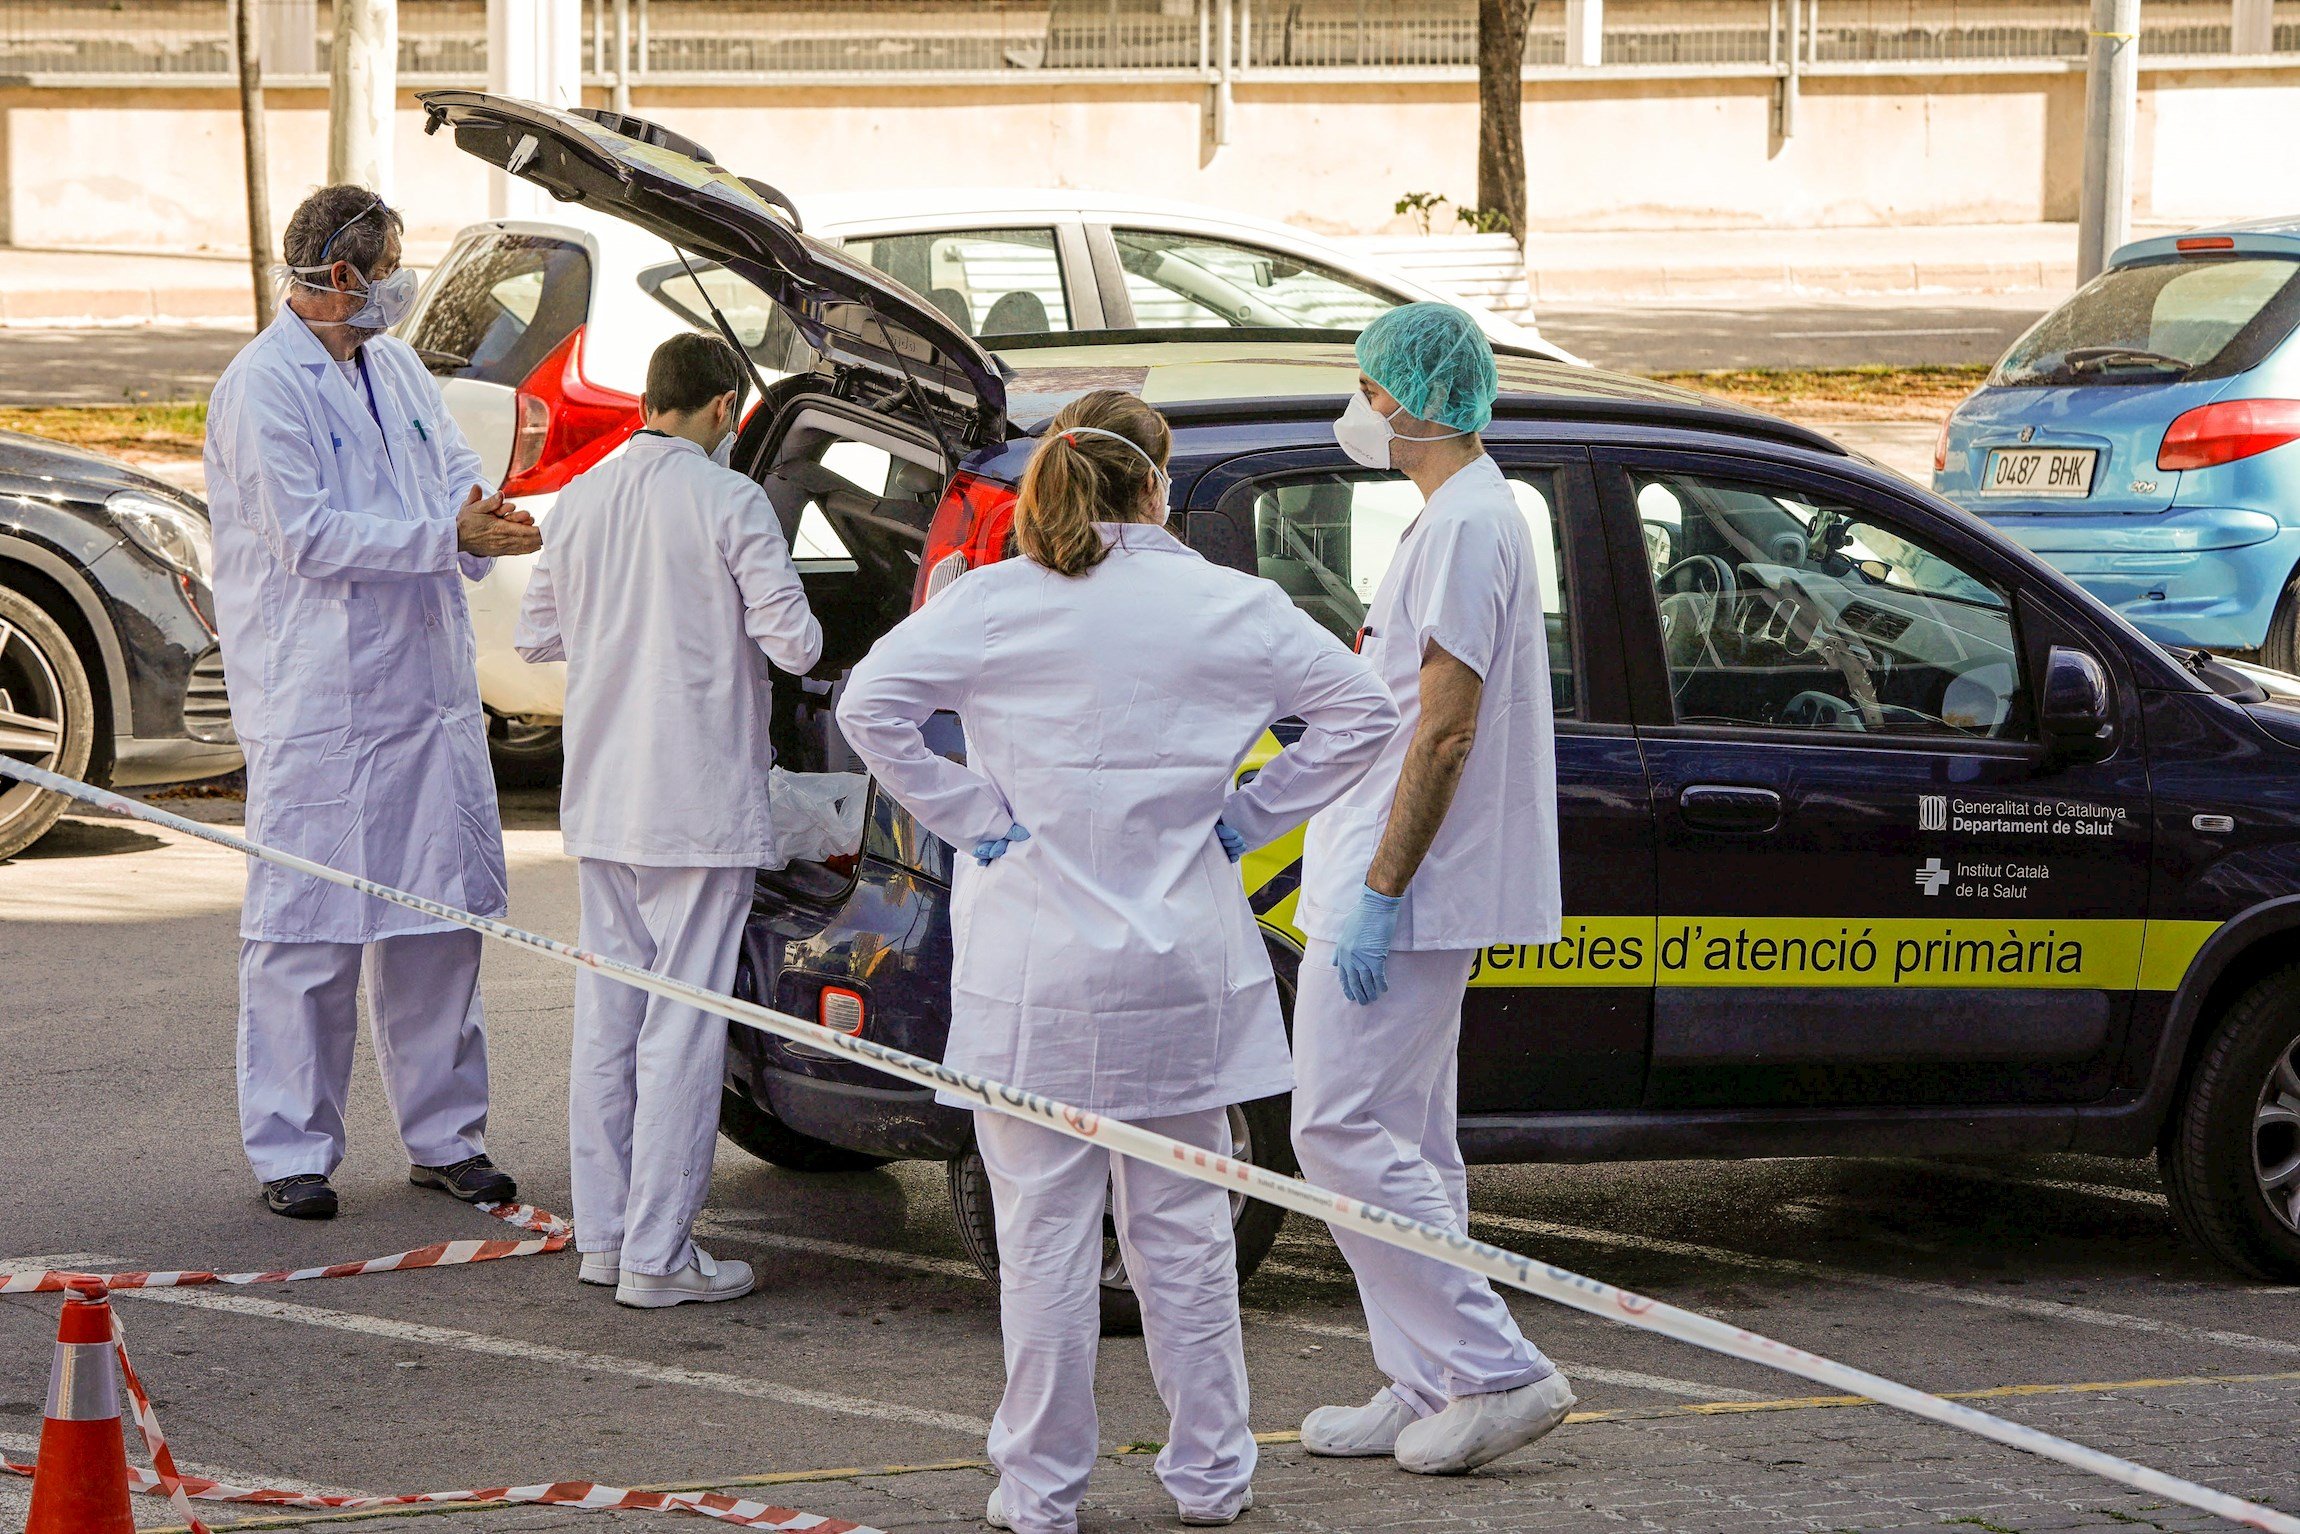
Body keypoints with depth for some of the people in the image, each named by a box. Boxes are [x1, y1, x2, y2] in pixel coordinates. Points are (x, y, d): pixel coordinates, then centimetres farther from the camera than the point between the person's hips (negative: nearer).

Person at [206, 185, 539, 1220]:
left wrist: (484, 511, -13)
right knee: (308, 928, -3)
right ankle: (291, 1151, 4)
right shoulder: (262, 387, -10)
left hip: (427, 691, 7)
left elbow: (455, 471, 12)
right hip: (315, 704, -7)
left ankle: (444, 1135, 20)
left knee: (439, 915, 10)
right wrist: (453, 535, -20)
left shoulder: (396, 370, 14)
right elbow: (310, 538, -17)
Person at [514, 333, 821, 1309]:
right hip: (700, 802, -6)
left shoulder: (580, 502, 5)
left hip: (601, 799, 6)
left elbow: (535, 635, 13)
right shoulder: (728, 503, -12)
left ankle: (603, 1233, 19)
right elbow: (793, 643, -15)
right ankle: (657, 1254, -3)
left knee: (607, 1010, 14)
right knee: (682, 1025, -3)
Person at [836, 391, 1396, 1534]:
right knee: (1182, 1225, 12)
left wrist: (969, 818, -5)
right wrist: (1247, 819, 8)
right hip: (1184, 963, 2)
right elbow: (1360, 711, 5)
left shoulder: (995, 602, -5)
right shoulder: (1229, 608, 0)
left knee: (1046, 1230, 4)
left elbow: (871, 702, -13)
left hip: (1038, 965, -2)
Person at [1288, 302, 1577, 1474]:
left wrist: (1379, 894, -23)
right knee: (1404, 1142, 12)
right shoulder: (1463, 515, 18)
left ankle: (1500, 1372, -10)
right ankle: (1430, 1392, 16)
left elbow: (1446, 728, -22)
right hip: (1414, 894, 11)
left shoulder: (1465, 524, -17)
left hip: (1403, 896, -11)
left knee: (1345, 1132, -11)